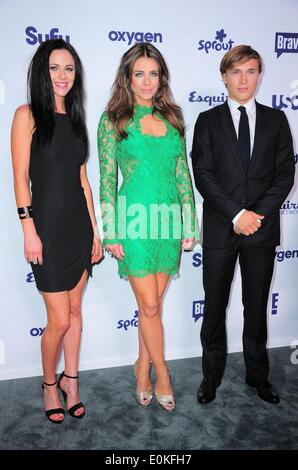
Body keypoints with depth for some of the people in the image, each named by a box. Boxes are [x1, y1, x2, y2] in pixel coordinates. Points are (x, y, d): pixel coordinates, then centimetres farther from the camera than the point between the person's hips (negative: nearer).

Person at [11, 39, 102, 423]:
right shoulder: (28, 115, -4)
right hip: (48, 226, -5)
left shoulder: (75, 118, 12)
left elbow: (82, 179, 12)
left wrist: (94, 229, 9)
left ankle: (71, 380, 32)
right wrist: (29, 230, -13)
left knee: (75, 310, 13)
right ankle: (50, 384, 27)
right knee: (59, 319, 0)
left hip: (79, 225, 6)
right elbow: (21, 178, -8)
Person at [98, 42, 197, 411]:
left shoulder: (172, 118, 11)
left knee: (152, 303, 11)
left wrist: (189, 224, 7)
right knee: (149, 305, 1)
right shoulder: (113, 120, 0)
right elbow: (107, 179, -2)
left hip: (168, 220, 4)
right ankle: (161, 373, 23)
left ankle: (143, 367, 31)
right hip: (135, 218, -3)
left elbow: (182, 173, 11)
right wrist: (111, 232, -7)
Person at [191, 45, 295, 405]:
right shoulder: (208, 121, 4)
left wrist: (258, 214, -11)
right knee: (215, 307, 9)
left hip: (262, 228, 2)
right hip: (219, 228, -1)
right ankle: (212, 375, 27)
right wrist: (236, 215, -15)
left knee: (257, 307, 13)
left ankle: (258, 374, 31)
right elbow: (202, 175, -5)